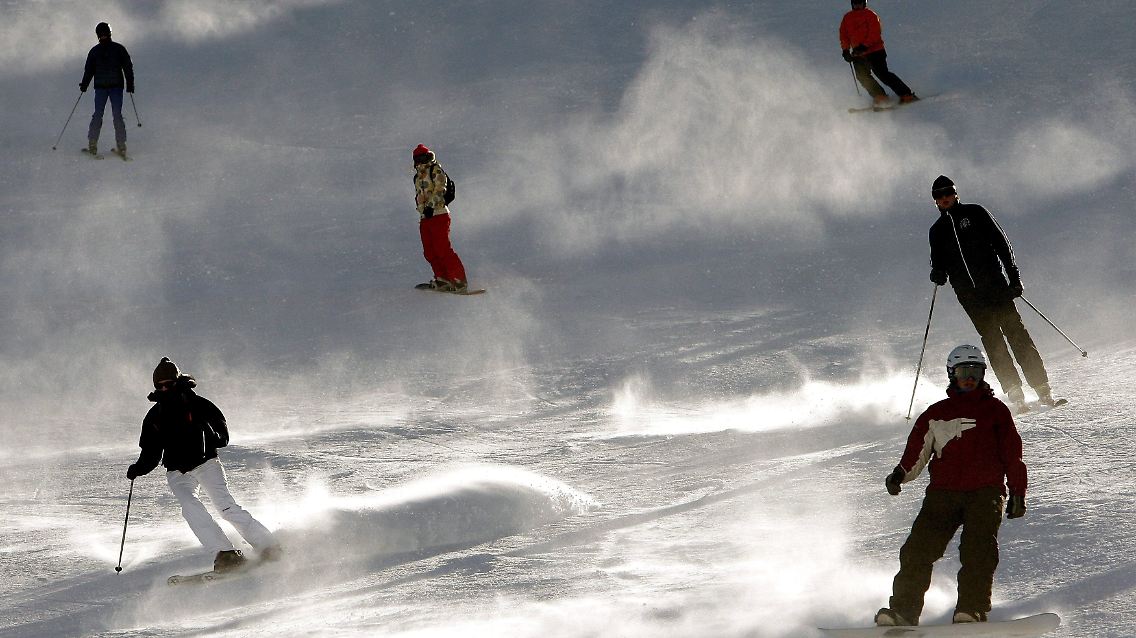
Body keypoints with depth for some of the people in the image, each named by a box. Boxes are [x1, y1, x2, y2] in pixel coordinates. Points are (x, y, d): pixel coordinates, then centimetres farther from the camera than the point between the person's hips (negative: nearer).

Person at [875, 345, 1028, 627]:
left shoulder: (995, 410, 16)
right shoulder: (937, 413, 20)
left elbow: (1013, 455, 15)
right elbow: (917, 451, 14)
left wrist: (1017, 492, 8)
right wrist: (901, 473, -6)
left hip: (985, 492, -2)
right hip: (943, 492, 2)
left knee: (978, 548, -22)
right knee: (919, 549, -13)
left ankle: (971, 610, -28)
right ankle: (902, 610, -16)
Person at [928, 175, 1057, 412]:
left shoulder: (975, 214, 7)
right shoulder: (937, 231, 15)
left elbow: (1001, 243, 4)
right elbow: (939, 263, 19)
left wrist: (1014, 277, -5)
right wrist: (938, 274, -7)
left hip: (996, 285, -2)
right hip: (969, 295, 2)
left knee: (1016, 334, -9)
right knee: (992, 341, -7)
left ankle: (1043, 390, -9)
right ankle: (1015, 395, -8)